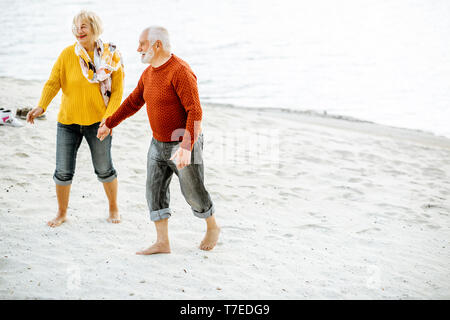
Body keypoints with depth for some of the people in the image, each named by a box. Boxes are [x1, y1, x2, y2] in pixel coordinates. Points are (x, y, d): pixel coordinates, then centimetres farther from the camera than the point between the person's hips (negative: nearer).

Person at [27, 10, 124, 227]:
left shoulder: (111, 56, -5)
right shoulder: (67, 54, -4)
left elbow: (117, 92, -5)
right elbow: (53, 82, -10)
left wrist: (108, 118, -17)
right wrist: (41, 106, -27)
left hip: (97, 121, -1)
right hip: (68, 121, 1)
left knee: (104, 169, 8)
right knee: (63, 171, 5)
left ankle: (113, 208, 31)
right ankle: (62, 213, 25)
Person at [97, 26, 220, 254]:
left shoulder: (180, 72, -23)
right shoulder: (149, 73, 4)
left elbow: (195, 113, -28)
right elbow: (133, 102, 18)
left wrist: (186, 148, -35)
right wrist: (109, 124, 24)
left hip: (184, 146, -8)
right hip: (159, 144, 8)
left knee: (193, 193, 6)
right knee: (155, 191, 3)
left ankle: (212, 227, 31)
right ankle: (162, 243, 9)